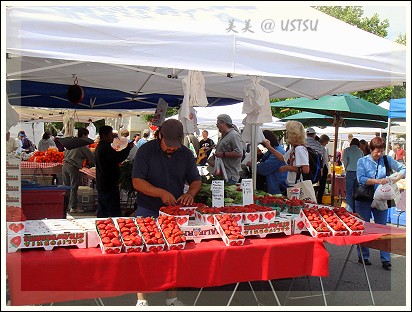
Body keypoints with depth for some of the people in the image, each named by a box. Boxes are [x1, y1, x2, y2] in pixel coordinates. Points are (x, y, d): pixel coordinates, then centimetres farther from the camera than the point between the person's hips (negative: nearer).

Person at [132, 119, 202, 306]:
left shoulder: (185, 154, 4)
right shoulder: (146, 151, -7)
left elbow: (196, 180, 10)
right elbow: (137, 182, -13)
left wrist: (190, 193, -13)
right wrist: (161, 193, -25)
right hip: (147, 212, -3)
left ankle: (172, 298, 24)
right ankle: (141, 300, 15)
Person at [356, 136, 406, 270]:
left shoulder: (387, 160, 3)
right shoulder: (362, 161, -4)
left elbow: (403, 169, 7)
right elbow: (361, 179, -16)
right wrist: (379, 181, -26)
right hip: (364, 200, -2)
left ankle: (385, 260, 8)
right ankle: (363, 257, 19)